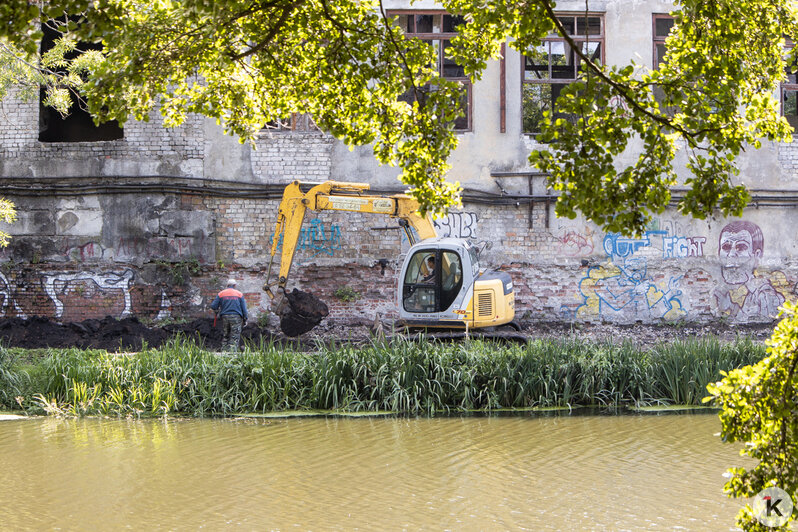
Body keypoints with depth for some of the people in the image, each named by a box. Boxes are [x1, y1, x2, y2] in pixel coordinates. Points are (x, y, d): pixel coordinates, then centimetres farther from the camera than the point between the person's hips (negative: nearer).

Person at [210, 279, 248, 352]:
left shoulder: (221, 294, 7)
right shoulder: (239, 294, 5)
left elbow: (213, 306, 3)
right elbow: (244, 308, 3)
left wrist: (217, 310, 25)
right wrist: (245, 320, 11)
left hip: (225, 317, 2)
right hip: (236, 317, -2)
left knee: (225, 337, 13)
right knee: (234, 338, -3)